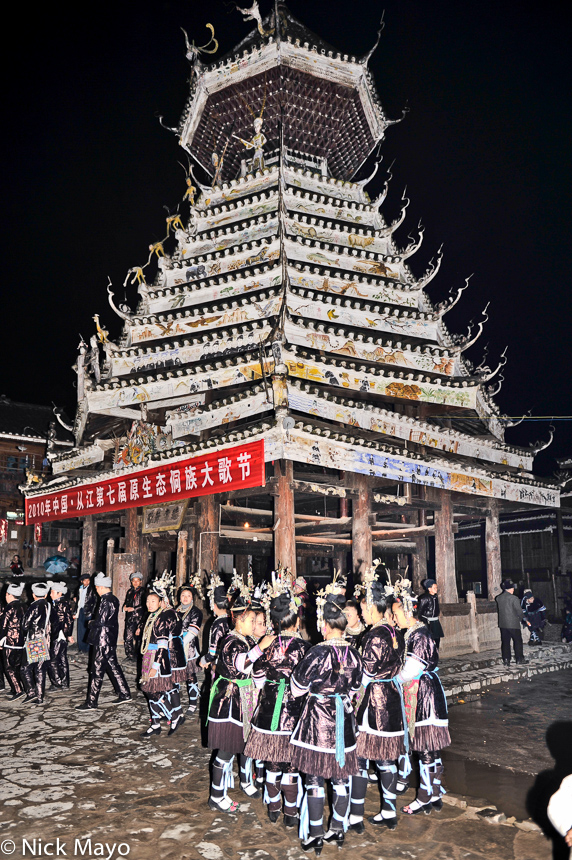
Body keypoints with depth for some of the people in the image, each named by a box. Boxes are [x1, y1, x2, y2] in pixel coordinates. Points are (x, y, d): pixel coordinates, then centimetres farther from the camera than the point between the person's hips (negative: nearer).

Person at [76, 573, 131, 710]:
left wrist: (91, 623, -4)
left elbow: (101, 622, -22)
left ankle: (91, 702, 4)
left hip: (103, 641, -10)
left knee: (97, 671, -2)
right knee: (113, 666, 17)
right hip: (111, 640, 10)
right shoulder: (114, 599, 10)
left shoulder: (106, 601, -20)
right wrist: (95, 622, 9)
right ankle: (124, 694, 24)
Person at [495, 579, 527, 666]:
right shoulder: (514, 598, -14)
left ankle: (506, 659, 9)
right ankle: (519, 658, 13)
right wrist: (522, 618, 8)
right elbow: (519, 611, -11)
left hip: (503, 624, 5)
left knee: (505, 642, 9)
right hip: (513, 623, -5)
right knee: (518, 641, 9)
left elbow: (499, 609, 7)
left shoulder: (498, 598, 1)